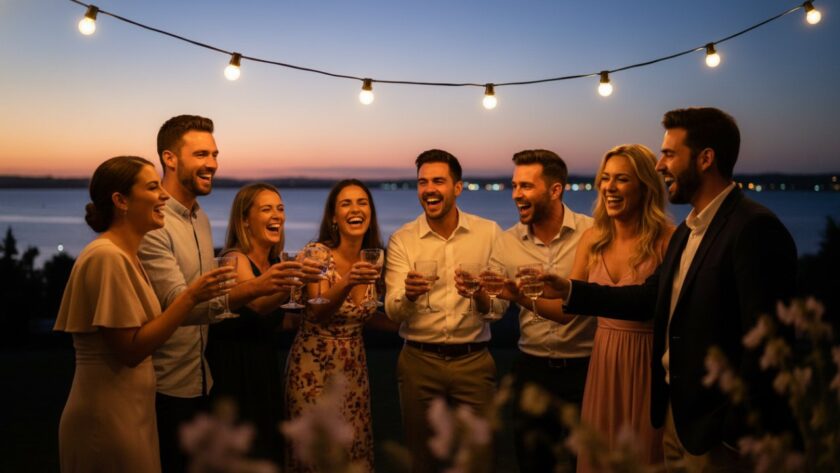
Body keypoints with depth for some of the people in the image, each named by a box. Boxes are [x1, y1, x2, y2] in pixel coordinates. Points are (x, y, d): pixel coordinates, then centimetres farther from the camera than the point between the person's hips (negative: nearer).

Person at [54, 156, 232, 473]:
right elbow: (130, 350, -21)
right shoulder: (107, 257, -18)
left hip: (129, 413, 9)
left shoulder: (125, 256, 11)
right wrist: (191, 297, -21)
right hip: (109, 419, -9)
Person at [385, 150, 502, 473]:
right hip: (419, 361, 0)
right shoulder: (402, 240, -2)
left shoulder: (489, 233, -1)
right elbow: (393, 313, -9)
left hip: (474, 360, 0)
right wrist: (409, 295, -31)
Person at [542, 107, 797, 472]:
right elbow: (652, 297, 13)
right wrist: (568, 290, 8)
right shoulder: (686, 231, 11)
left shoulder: (755, 229, -19)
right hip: (674, 414, 9)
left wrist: (736, 431, -19)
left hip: (716, 428, -9)